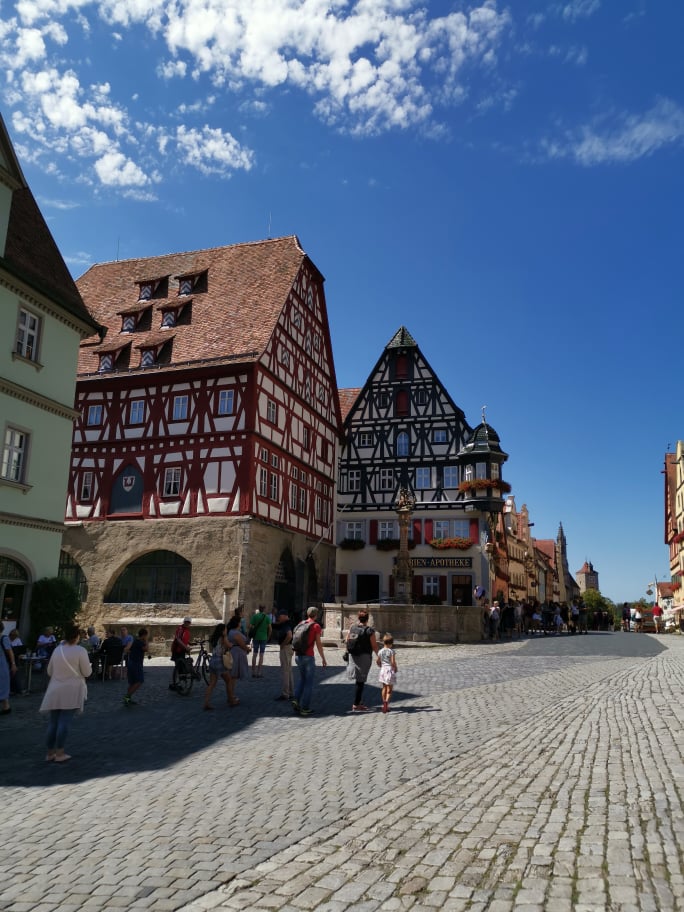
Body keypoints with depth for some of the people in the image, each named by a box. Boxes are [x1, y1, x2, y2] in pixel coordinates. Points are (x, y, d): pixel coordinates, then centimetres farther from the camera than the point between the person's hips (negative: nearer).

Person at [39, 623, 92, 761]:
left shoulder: (57, 650, 5)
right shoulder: (80, 651, -12)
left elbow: (49, 671, 14)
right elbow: (87, 672, -8)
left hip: (55, 691, 5)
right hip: (71, 691, -5)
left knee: (53, 721, 12)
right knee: (64, 721, -1)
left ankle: (50, 752, 19)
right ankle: (59, 753, 1)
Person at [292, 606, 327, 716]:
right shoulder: (316, 626, -7)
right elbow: (318, 644, -9)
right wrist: (323, 658, -3)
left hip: (299, 656, 6)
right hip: (308, 657, -6)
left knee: (302, 678, 22)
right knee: (309, 682, 4)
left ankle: (296, 700, 7)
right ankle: (305, 708, 5)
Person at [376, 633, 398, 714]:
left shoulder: (380, 651, 2)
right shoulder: (392, 651, -12)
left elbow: (378, 662, 7)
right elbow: (393, 662, -18)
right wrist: (395, 669, -1)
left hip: (383, 670, 5)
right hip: (390, 670, -5)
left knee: (384, 688, 16)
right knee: (389, 689, -1)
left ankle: (385, 704, 20)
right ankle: (386, 701, -23)